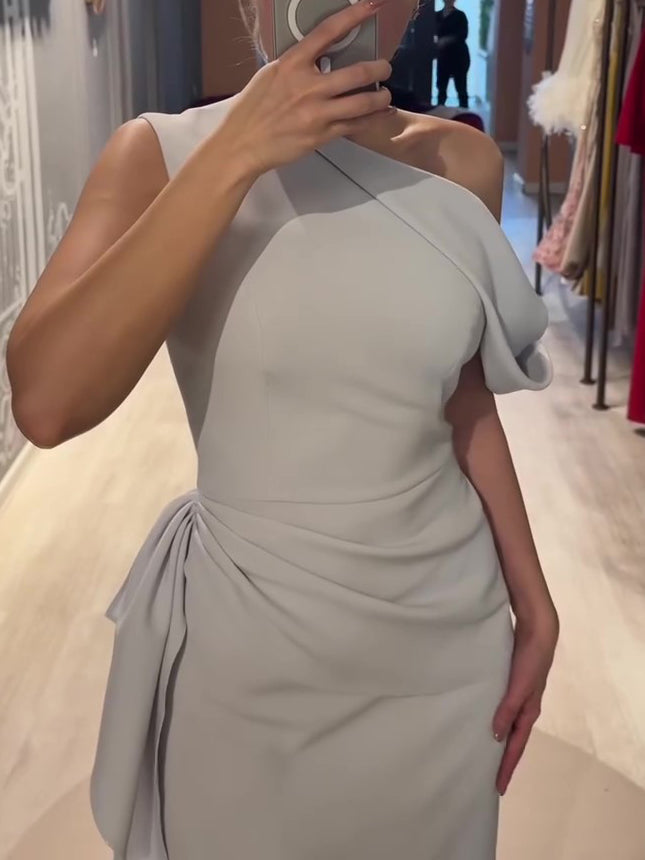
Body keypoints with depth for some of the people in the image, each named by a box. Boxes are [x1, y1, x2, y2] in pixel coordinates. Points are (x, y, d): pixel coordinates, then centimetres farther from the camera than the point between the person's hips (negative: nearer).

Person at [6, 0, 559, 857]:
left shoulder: (461, 164, -3)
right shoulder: (161, 152, -10)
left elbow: (465, 405, 6)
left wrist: (534, 603, 8)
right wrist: (234, 156, -27)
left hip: (445, 640, 2)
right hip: (249, 645, -2)